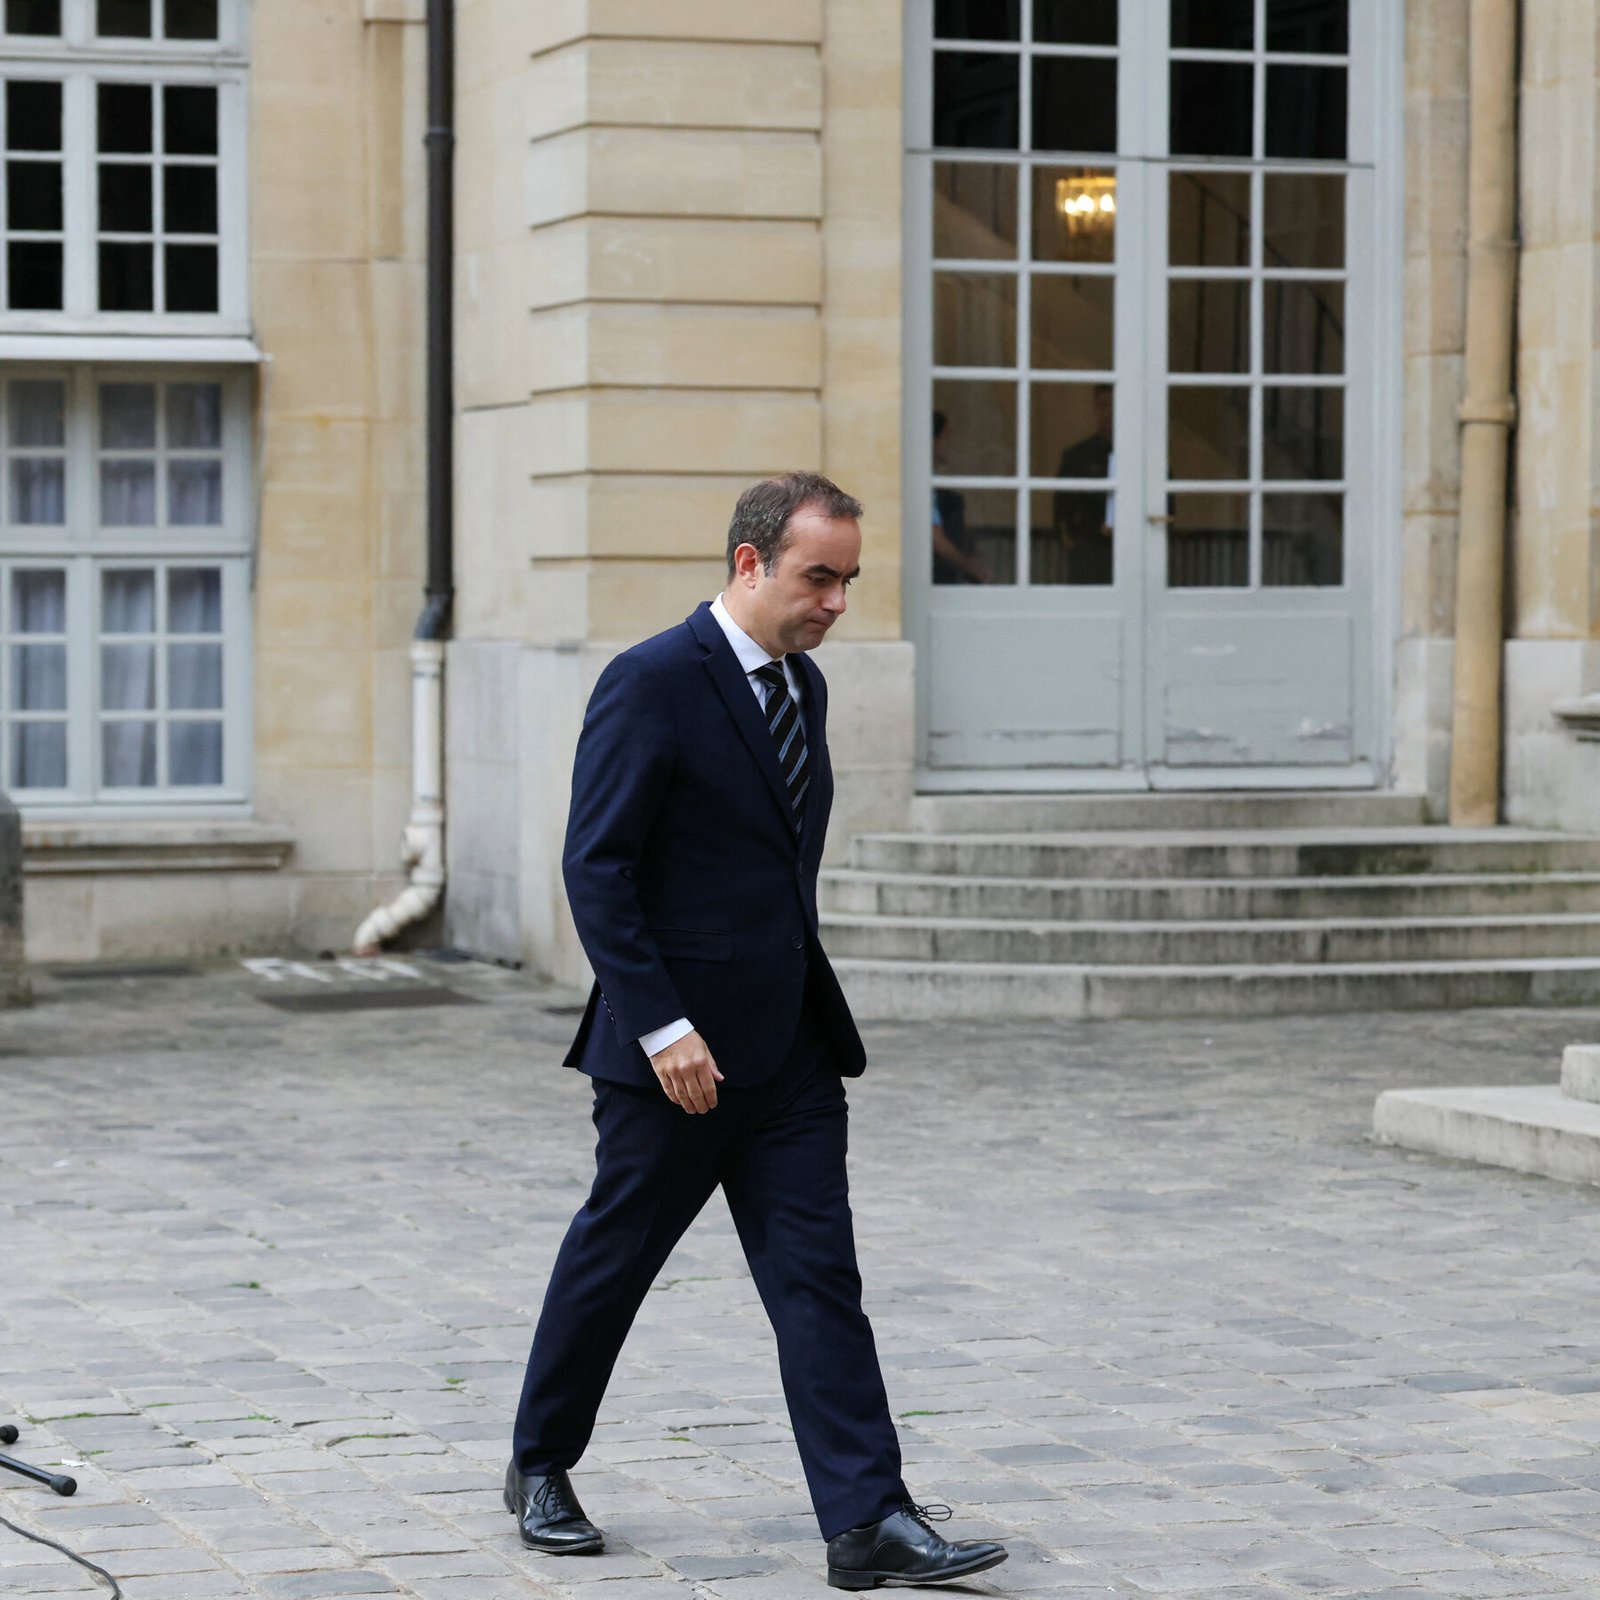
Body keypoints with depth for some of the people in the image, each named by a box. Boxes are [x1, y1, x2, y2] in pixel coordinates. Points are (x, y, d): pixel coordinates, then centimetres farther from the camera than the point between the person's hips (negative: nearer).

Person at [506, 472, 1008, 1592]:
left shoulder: (802, 683, 12)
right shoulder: (652, 684, -13)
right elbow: (597, 868, -16)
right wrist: (662, 1025, -20)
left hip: (791, 1044, 7)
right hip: (679, 1046, -7)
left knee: (819, 1275, -1)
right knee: (612, 1258, 8)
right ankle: (541, 1467, 28)